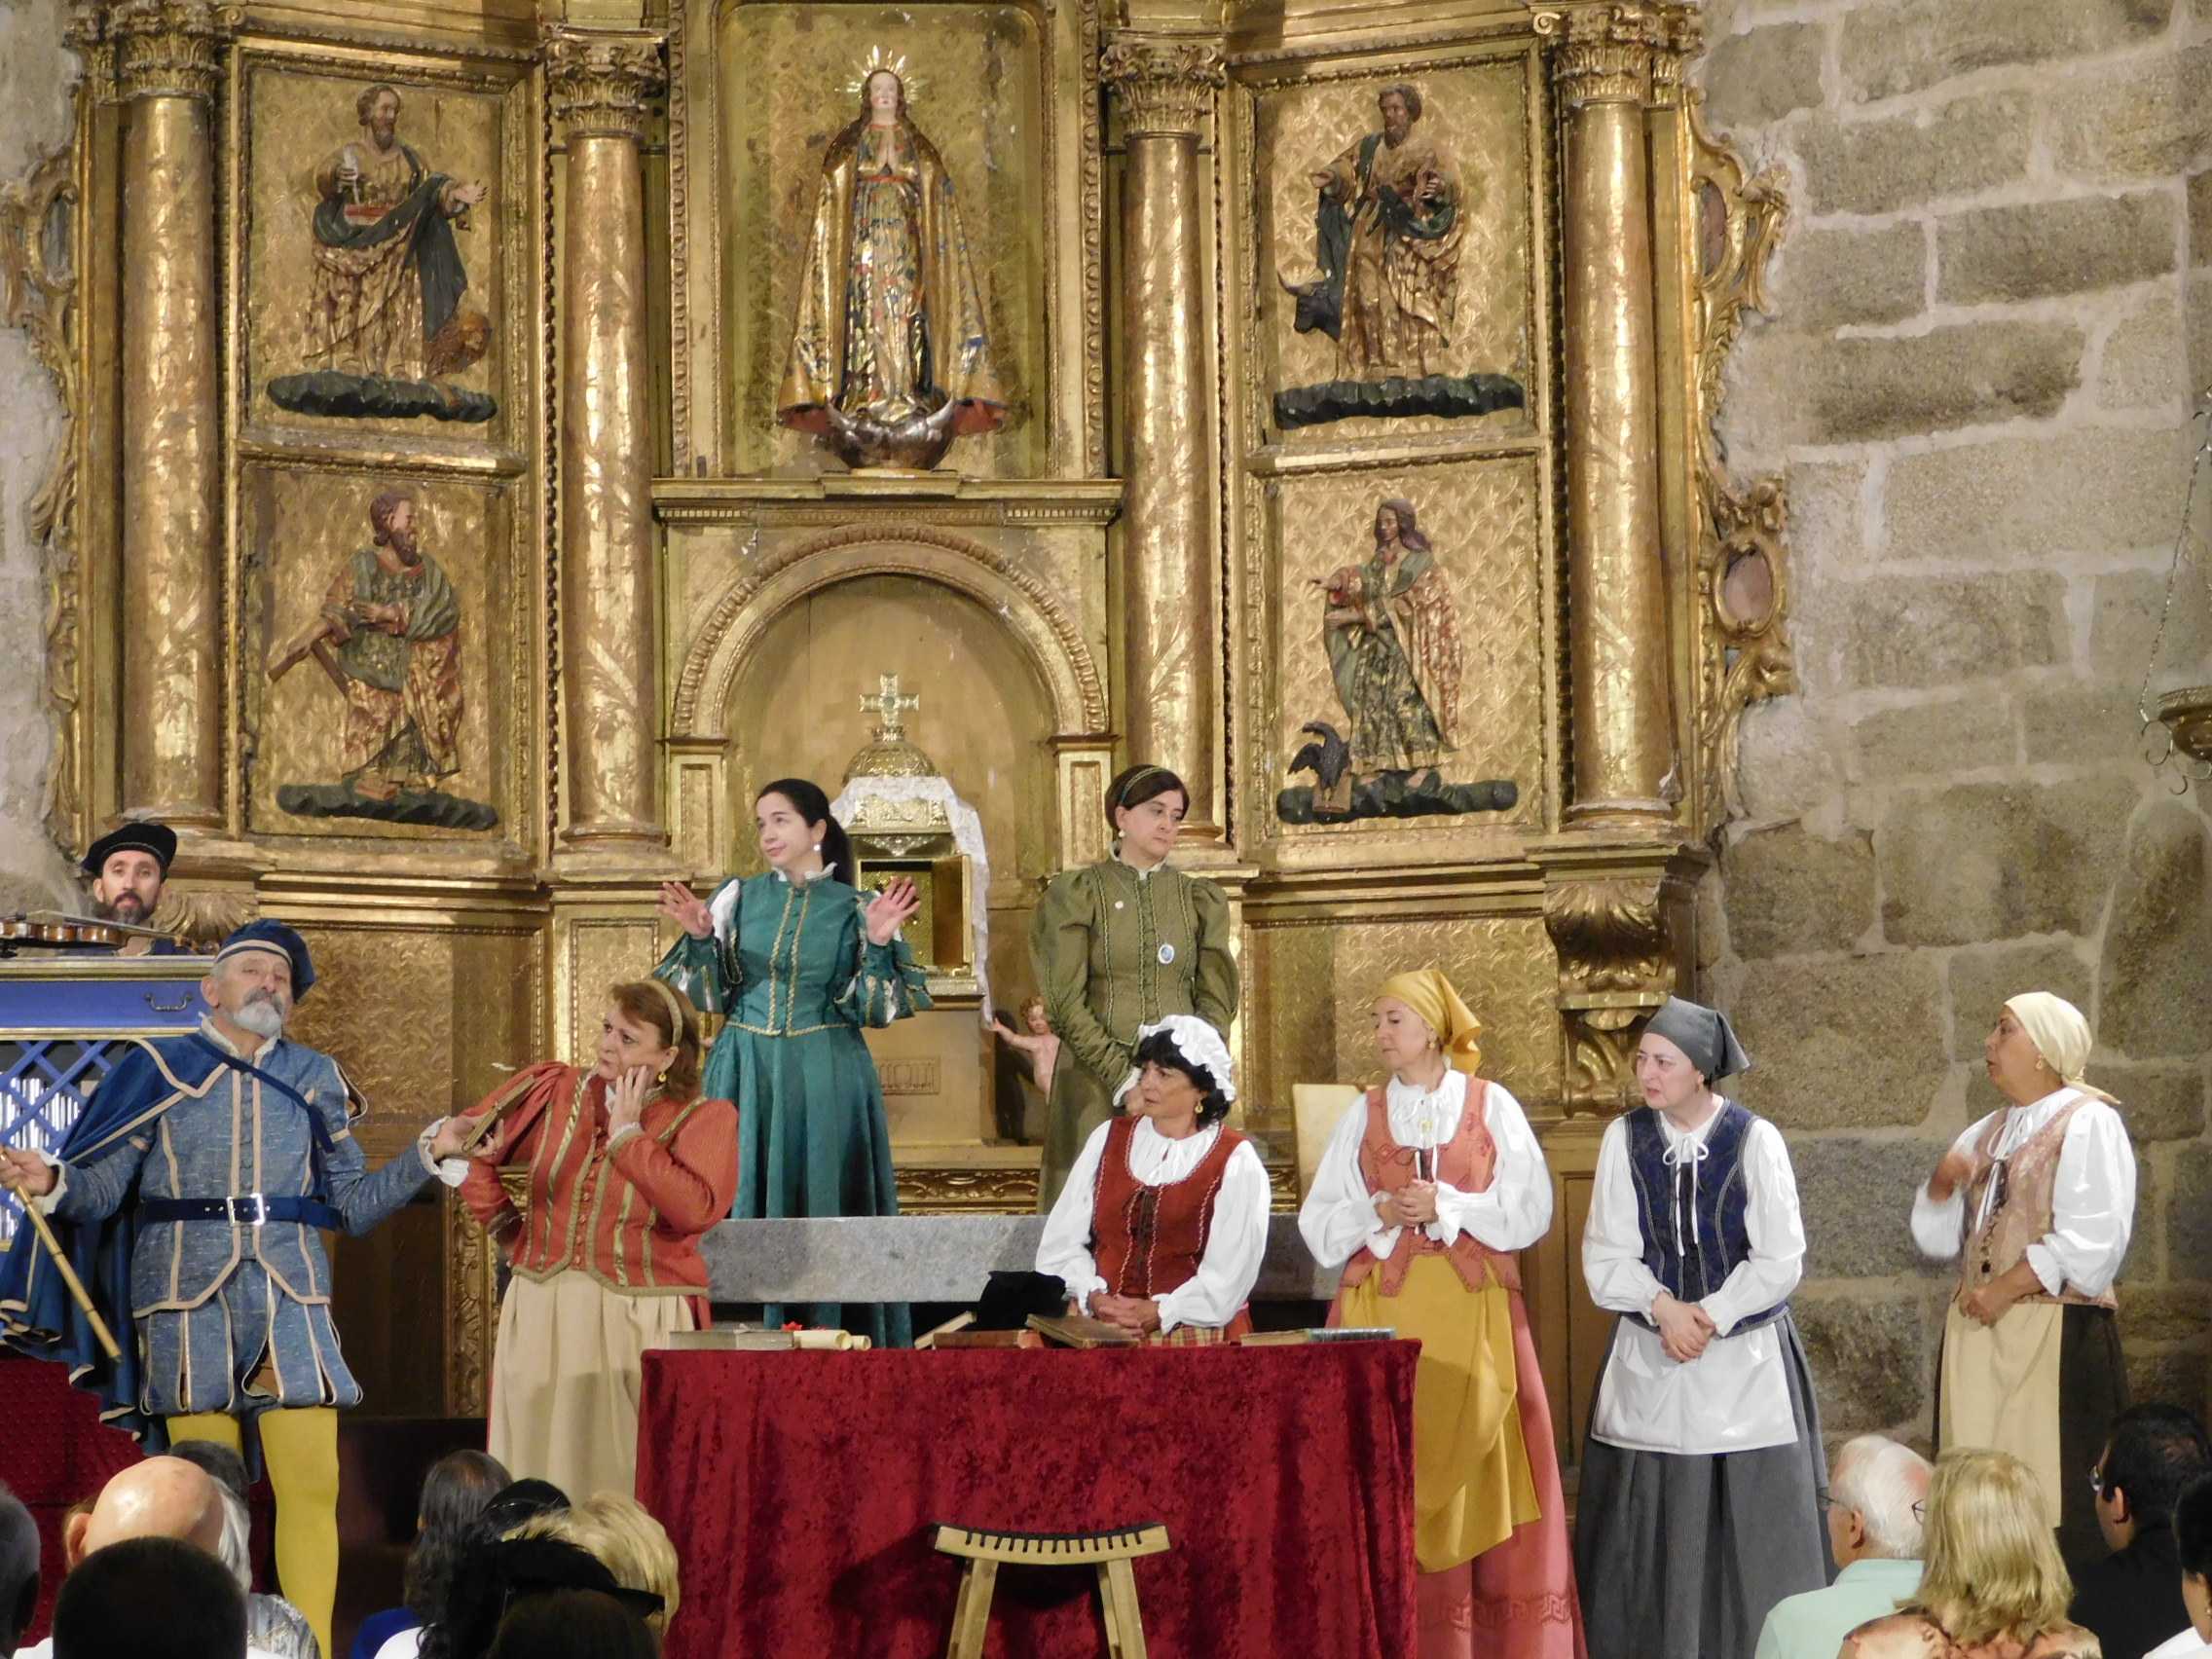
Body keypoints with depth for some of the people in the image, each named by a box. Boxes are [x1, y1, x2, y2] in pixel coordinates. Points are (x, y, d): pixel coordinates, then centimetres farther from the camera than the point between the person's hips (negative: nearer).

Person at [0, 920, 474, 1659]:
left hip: (290, 1298, 2)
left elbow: (352, 1204, 15)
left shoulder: (312, 1077, 14)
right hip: (189, 1299, -2)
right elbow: (104, 1185, 2)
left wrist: (425, 1155, 4)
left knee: (313, 1486, -8)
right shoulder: (159, 1069, 6)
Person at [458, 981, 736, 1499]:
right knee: (543, 1466, 3)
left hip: (640, 1322, -3)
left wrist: (627, 1133, -10)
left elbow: (696, 1208, -18)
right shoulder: (554, 1089, 8)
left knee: (629, 1472, -6)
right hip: (541, 1315, 3)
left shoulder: (705, 1119, -1)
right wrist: (502, 1223, 12)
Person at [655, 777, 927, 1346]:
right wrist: (701, 938, -13)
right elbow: (709, 995, 3)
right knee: (748, 1209, 0)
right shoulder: (739, 896, 6)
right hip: (747, 1073, 1)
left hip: (826, 1080, -1)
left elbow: (873, 1006, -2)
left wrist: (878, 944, -17)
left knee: (824, 1212, -1)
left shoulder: (852, 908, 2)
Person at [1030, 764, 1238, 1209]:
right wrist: (1122, 1078, -15)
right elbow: (1067, 1002, -5)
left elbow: (1217, 1001, 7)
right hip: (1096, 1081, -3)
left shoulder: (1199, 898, 11)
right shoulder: (1077, 894, 2)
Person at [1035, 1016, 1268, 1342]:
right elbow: (1062, 1239, 8)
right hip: (1096, 1327, 3)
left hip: (1195, 1330, -3)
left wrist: (1160, 1313, -17)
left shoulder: (1236, 1162, 1)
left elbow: (1228, 1273, -7)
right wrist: (1094, 1297, -8)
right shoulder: (1108, 1139, 12)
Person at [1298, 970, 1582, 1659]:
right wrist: (1379, 1215, -9)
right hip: (1384, 1315, 2)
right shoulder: (1363, 1115, 10)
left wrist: (1446, 1207, -11)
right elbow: (1320, 1224, 8)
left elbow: (1530, 1210, -1)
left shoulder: (1493, 1106, 4)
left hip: (1475, 1315, -2)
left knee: (1481, 1469, -4)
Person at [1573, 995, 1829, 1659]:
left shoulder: (1755, 1140, -6)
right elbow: (1606, 1256, 0)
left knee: (1749, 1527, -3)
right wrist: (1664, 1307, -15)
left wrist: (1709, 1318, -12)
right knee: (1649, 1531, 0)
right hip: (1648, 1357, 2)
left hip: (1744, 1359, -2)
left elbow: (1780, 1260, -6)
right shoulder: (1624, 1138, 1)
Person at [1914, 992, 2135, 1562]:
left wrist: (2005, 1289, -13)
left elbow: (2092, 1240, -14)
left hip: (2053, 1338, -7)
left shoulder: (2087, 1123, -4)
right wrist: (1942, 1183, 1)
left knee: (2053, 1499, -9)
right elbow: (1938, 1239, 20)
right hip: (1978, 1333, 7)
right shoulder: (1986, 1135, 19)